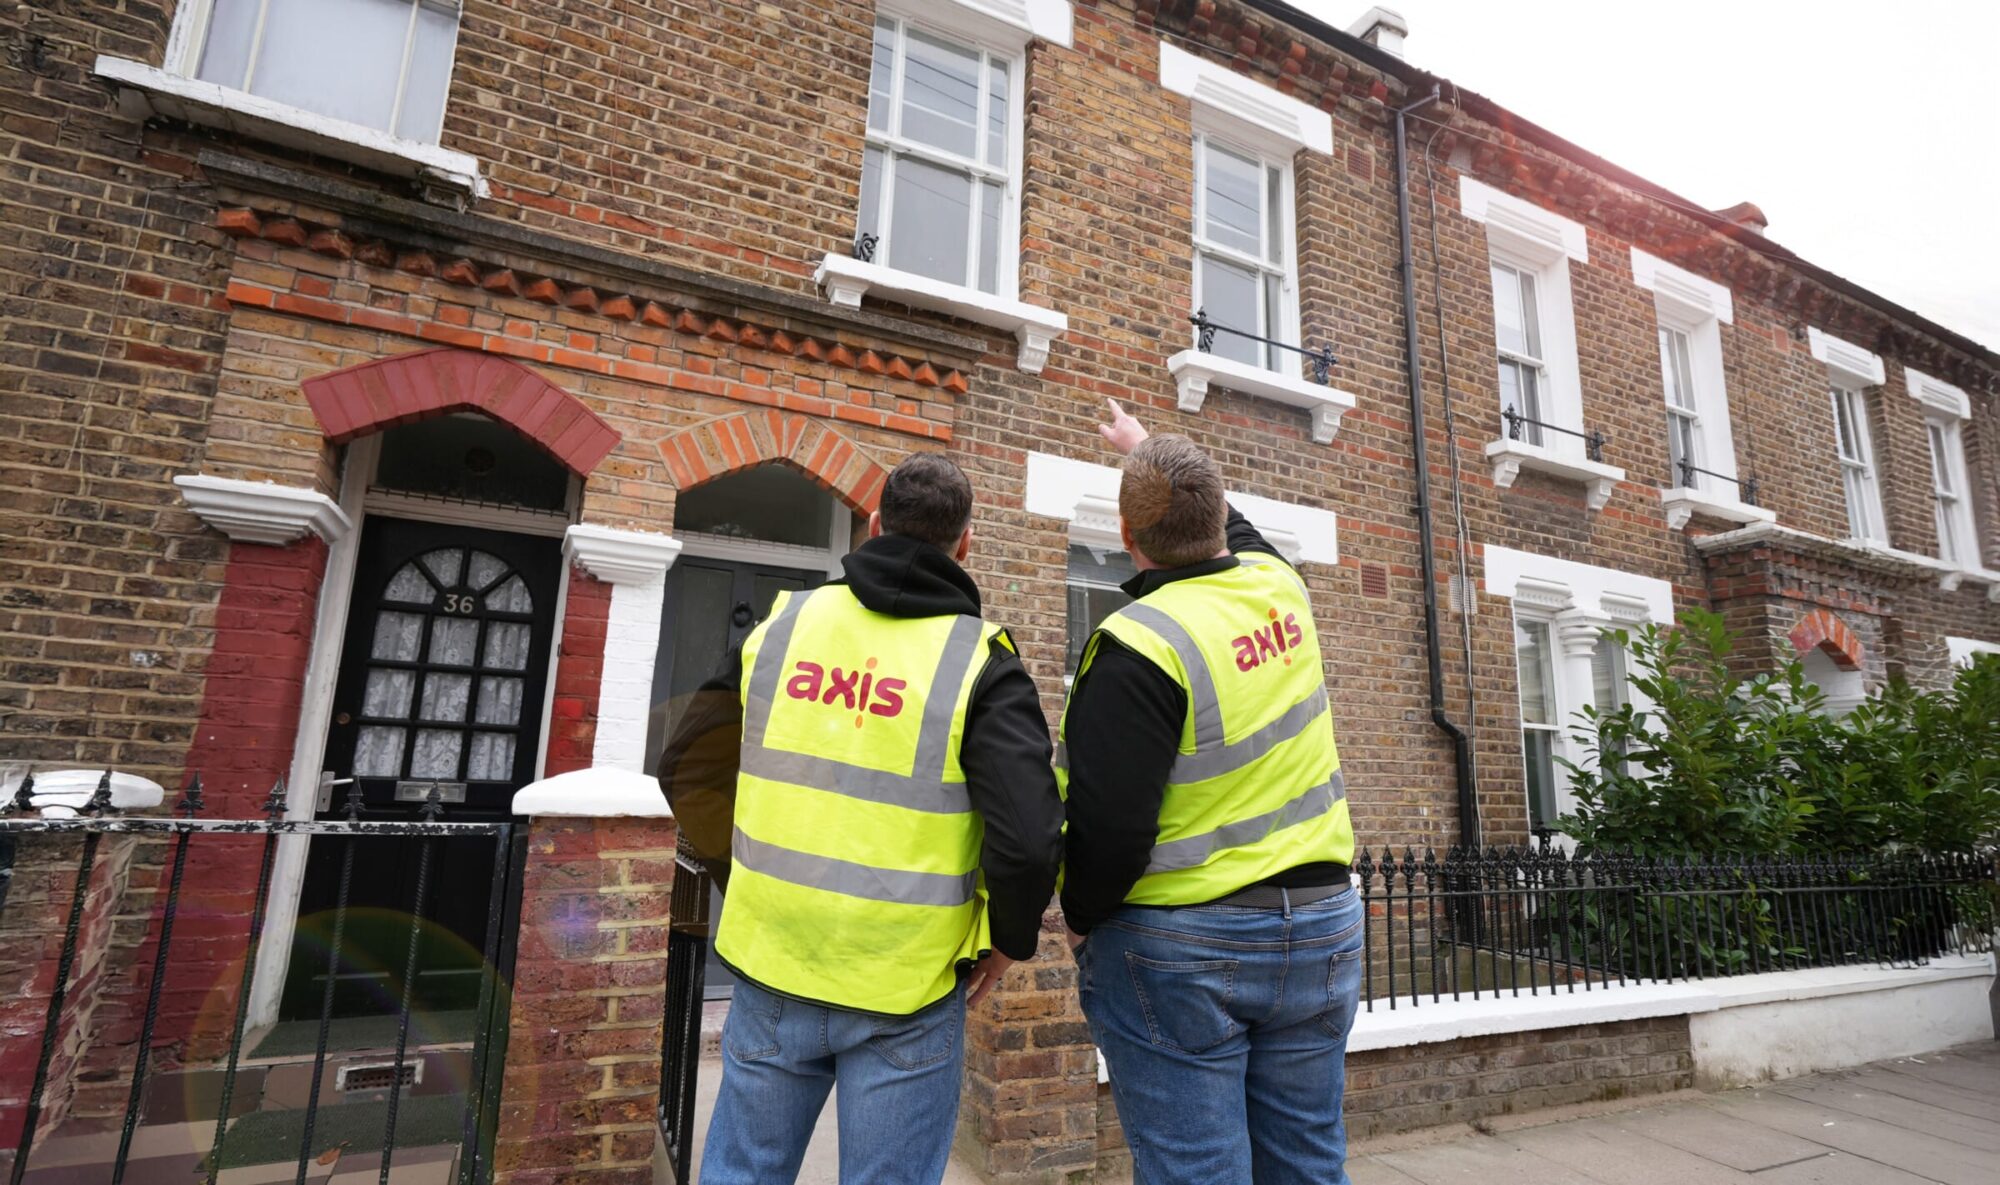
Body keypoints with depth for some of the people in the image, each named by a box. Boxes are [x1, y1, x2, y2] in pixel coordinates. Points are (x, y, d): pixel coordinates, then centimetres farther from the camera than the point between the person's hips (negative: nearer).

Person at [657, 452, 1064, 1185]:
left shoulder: (782, 624, -2)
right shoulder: (978, 661, -12)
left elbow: (690, 768, 5)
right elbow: (1028, 838, -20)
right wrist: (1010, 936, -1)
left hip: (774, 965, 3)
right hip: (906, 989, -3)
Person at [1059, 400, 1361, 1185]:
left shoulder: (1140, 646, -22)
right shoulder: (1279, 585, 0)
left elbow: (1111, 827, -23)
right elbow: (1229, 529, 24)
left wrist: (1082, 916, -3)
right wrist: (1148, 451, 37)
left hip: (1180, 951, -7)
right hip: (1322, 928, 7)